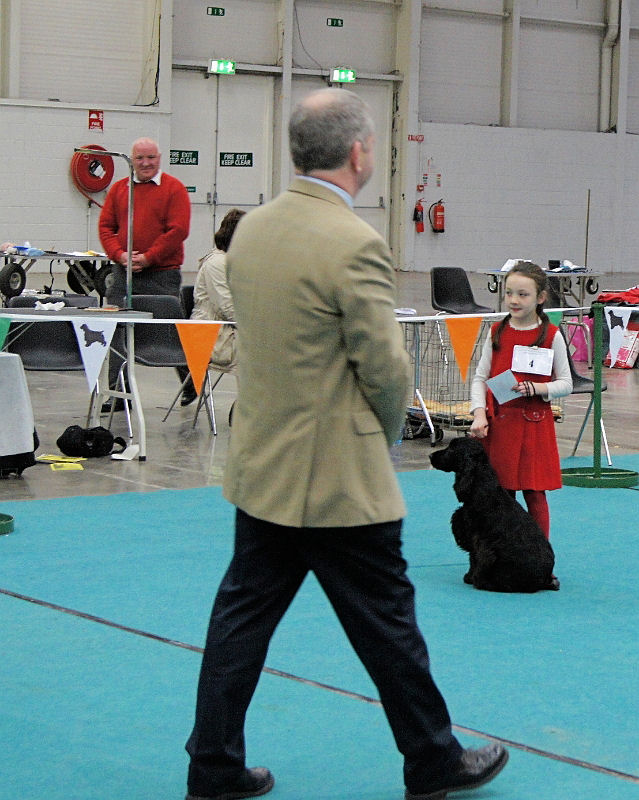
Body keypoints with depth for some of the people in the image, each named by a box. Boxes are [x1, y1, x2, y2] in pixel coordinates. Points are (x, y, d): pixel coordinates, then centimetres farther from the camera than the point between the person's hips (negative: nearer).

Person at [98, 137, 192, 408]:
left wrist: (147, 258, -15)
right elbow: (105, 226, 9)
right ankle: (120, 393, 6)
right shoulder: (118, 189, 11)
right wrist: (120, 255, -9)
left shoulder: (174, 188, -2)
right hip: (123, 274, 4)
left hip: (162, 275, -4)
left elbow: (178, 230, -11)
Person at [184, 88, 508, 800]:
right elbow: (385, 367, -17)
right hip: (340, 479, -7)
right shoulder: (354, 245, -21)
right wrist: (388, 429, 5)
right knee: (386, 624, 7)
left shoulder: (250, 230, 4)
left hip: (259, 468, 7)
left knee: (242, 617, 13)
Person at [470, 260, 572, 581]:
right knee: (500, 492, 5)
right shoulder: (496, 332, 6)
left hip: (534, 422, -2)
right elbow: (480, 377, 8)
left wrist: (536, 389, -16)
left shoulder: (551, 335, -1)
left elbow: (565, 383, 2)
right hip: (497, 422, 2)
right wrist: (479, 414, -6)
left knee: (534, 494, -1)